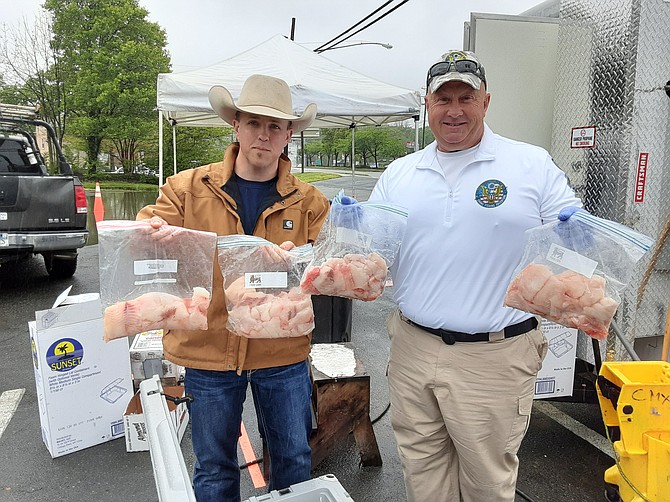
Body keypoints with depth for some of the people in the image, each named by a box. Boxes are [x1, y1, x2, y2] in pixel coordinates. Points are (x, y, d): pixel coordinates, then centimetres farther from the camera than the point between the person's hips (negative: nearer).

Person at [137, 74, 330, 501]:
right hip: (208, 351, 0)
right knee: (214, 467, 17)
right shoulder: (187, 188, -2)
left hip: (283, 353, 1)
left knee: (295, 458, 16)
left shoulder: (309, 202, 0)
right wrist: (156, 237, -26)